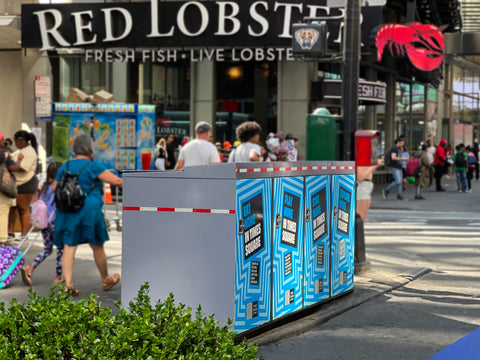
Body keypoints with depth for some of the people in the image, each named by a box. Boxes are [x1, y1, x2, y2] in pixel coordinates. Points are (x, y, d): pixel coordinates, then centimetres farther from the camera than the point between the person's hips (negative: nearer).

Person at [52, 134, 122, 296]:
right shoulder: (93, 166, -7)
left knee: (69, 247, 1)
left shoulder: (65, 167, 9)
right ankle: (105, 280, 27)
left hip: (66, 212, 4)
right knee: (97, 246, 12)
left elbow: (54, 189, 16)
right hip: (89, 211, -4)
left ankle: (68, 283, -13)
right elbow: (116, 181, -10)